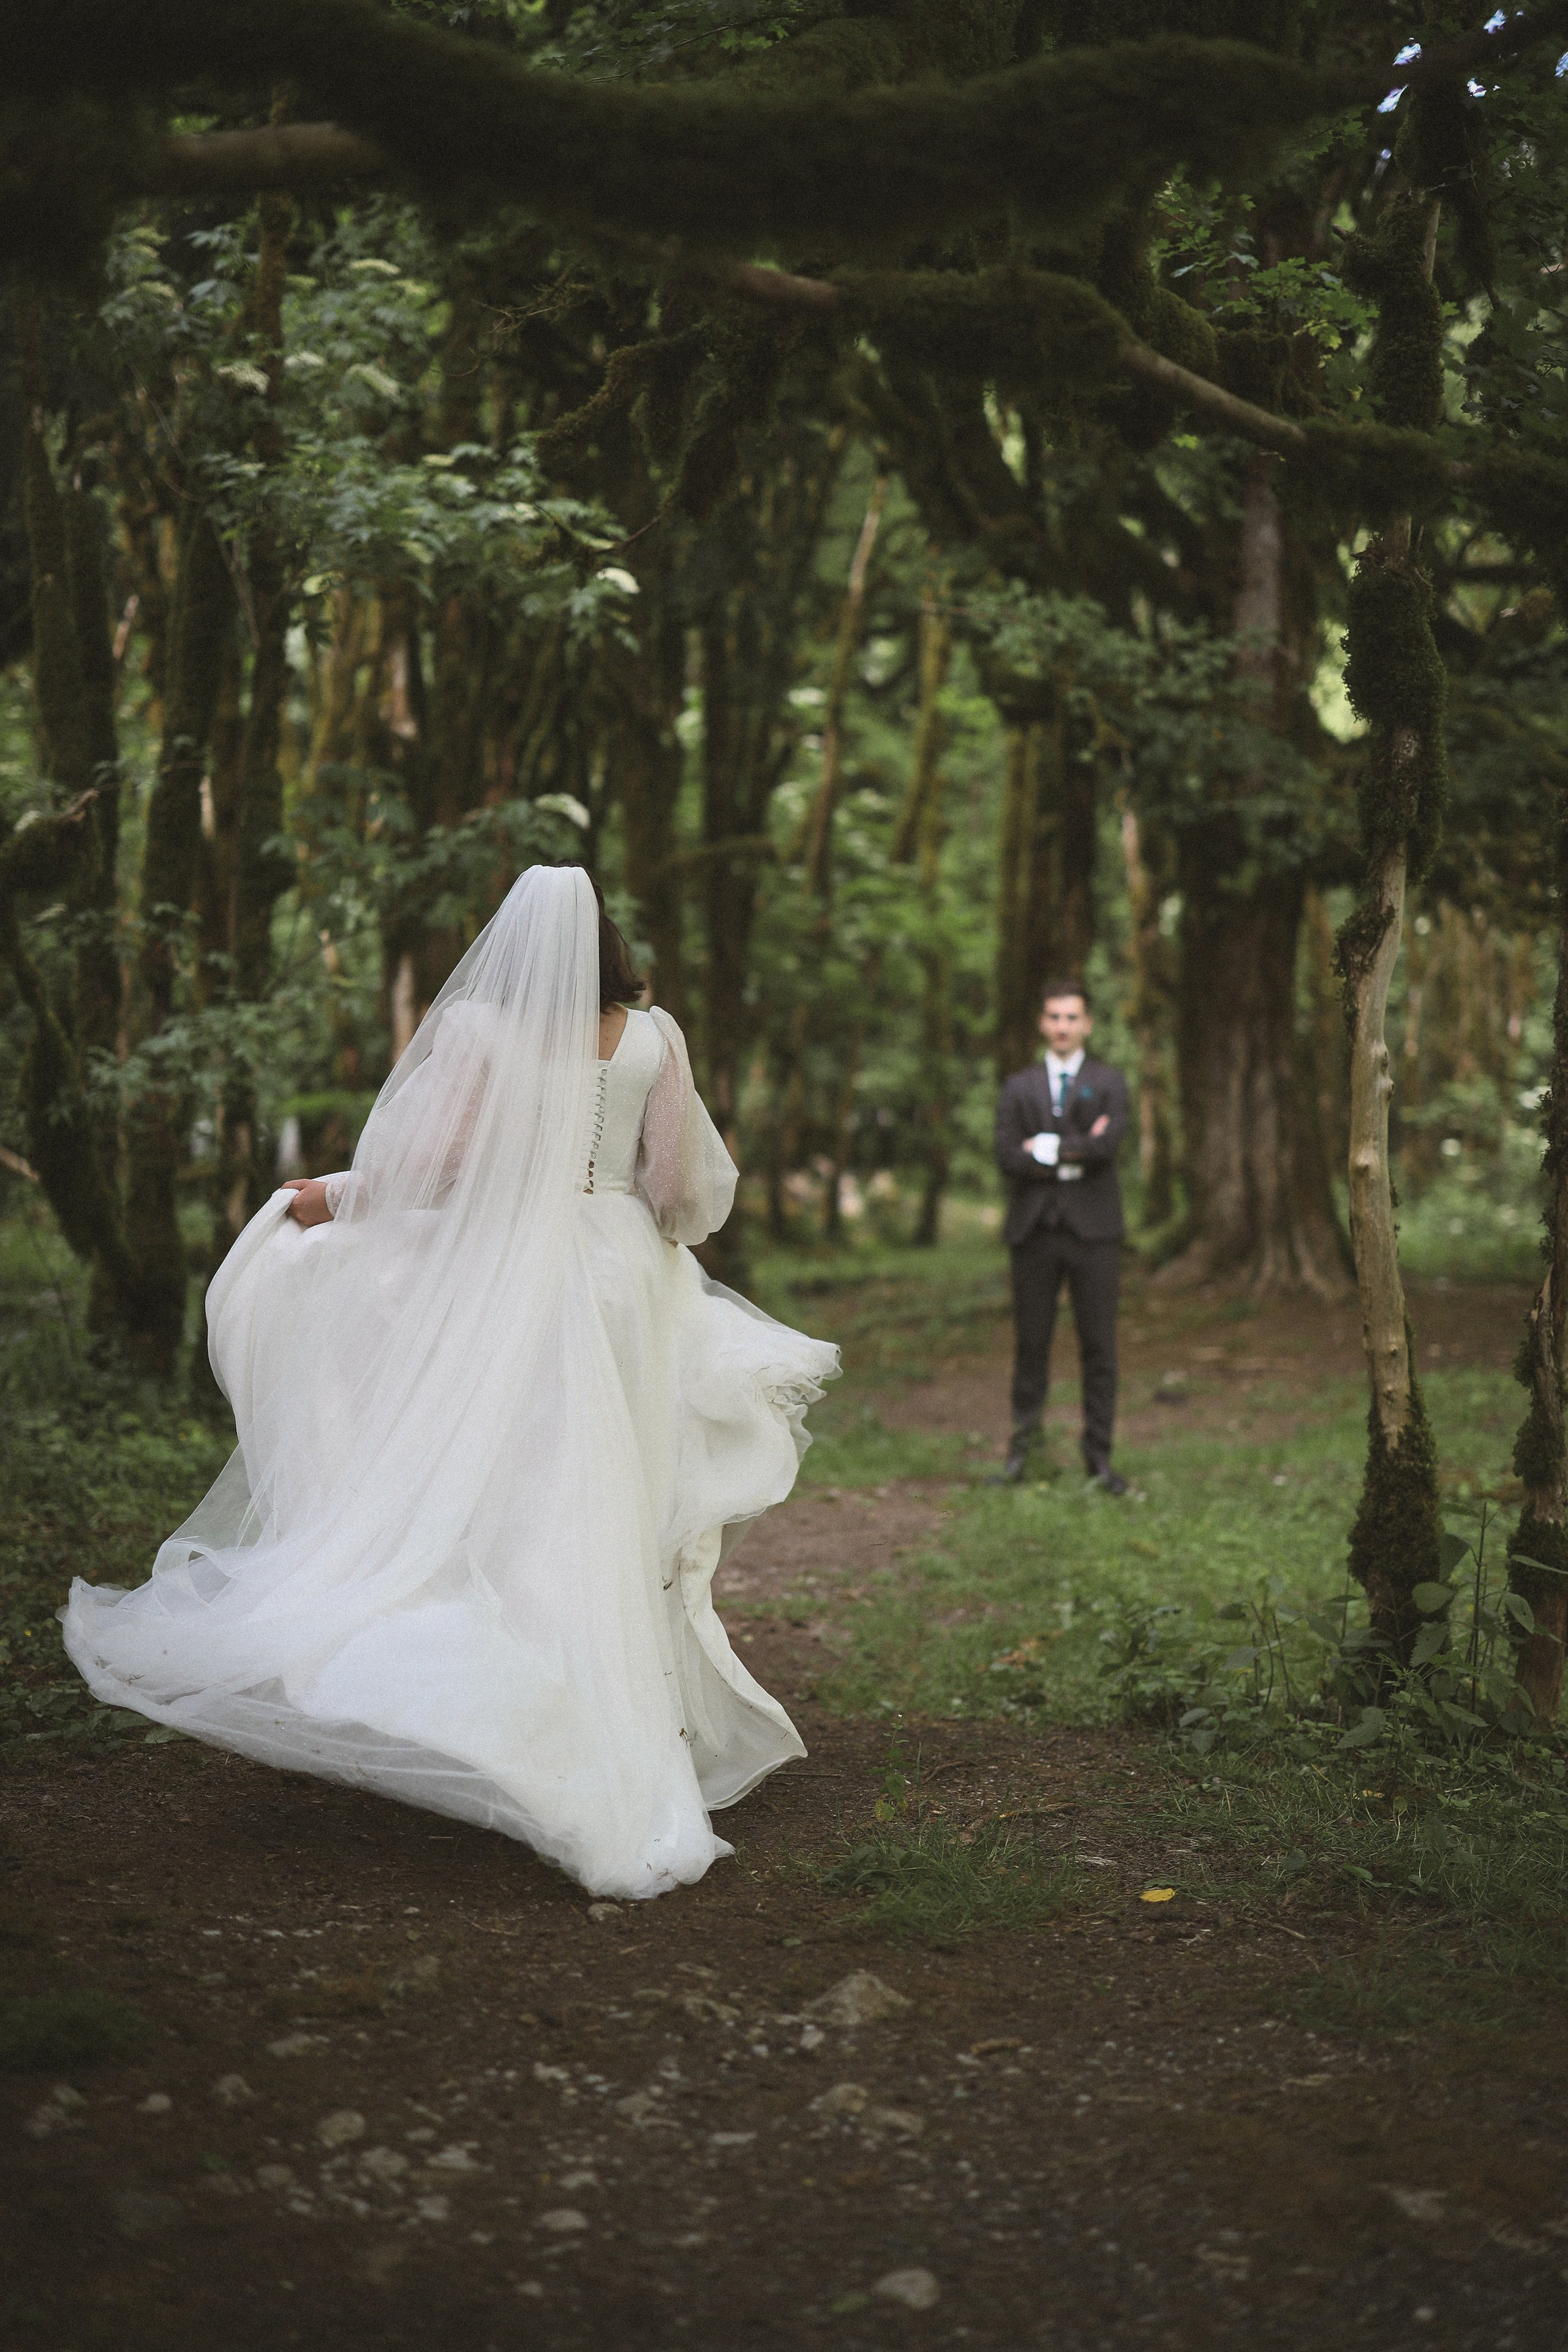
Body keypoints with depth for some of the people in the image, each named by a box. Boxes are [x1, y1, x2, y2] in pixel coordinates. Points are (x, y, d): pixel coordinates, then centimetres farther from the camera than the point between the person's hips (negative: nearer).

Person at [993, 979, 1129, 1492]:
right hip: (1034, 1230, 1)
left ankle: (1099, 1455, 6)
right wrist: (1075, 1155, -10)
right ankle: (1023, 1450, 11)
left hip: (1092, 1229, -1)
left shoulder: (1108, 1083, 8)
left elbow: (1108, 1143, -11)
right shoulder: (1019, 1088, 13)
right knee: (1030, 1344, 3)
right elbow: (1007, 1155, -2)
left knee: (1099, 1348, 0)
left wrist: (1048, 1148, -6)